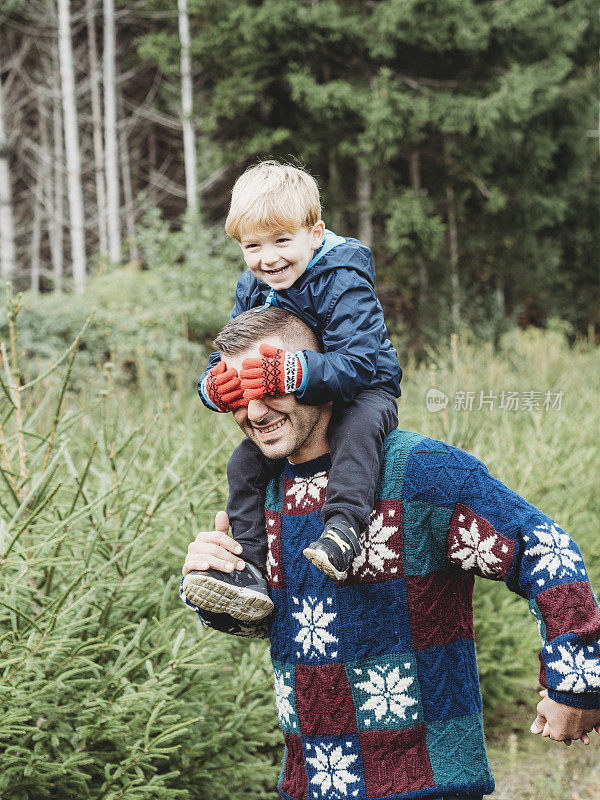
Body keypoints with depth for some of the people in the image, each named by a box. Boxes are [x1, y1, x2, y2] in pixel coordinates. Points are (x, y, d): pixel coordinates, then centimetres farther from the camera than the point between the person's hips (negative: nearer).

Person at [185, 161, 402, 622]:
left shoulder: (343, 281, -25)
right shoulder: (252, 291, -2)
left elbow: (356, 363, -37)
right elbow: (226, 361, 0)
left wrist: (290, 374, -50)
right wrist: (215, 387, -26)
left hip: (364, 393, -6)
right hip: (297, 413, 7)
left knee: (358, 427, -39)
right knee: (245, 463, -10)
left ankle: (343, 527, -46)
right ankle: (249, 570, -9)